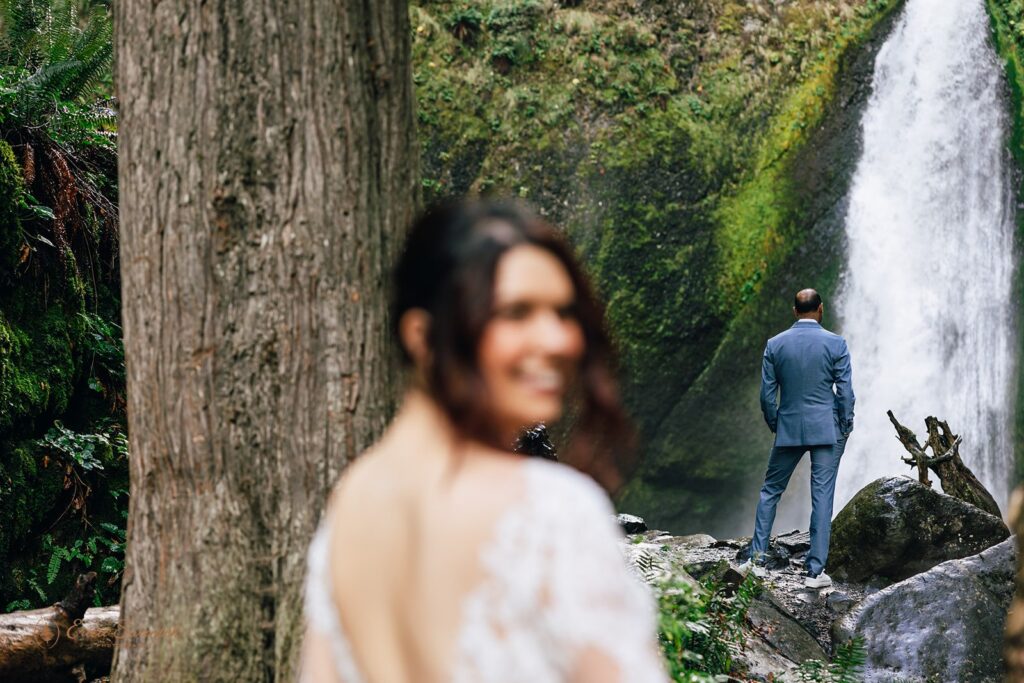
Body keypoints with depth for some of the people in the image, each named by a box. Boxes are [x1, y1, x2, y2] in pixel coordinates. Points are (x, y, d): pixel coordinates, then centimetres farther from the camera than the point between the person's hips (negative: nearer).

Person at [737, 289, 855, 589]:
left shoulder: (775, 345, 0)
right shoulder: (836, 344, -6)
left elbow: (767, 395, 2)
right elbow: (845, 393, -6)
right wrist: (845, 430, 6)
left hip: (788, 429, 2)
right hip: (827, 430, -2)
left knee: (770, 491, 15)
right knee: (822, 497, 0)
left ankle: (756, 558, 11)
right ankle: (815, 571, -1)